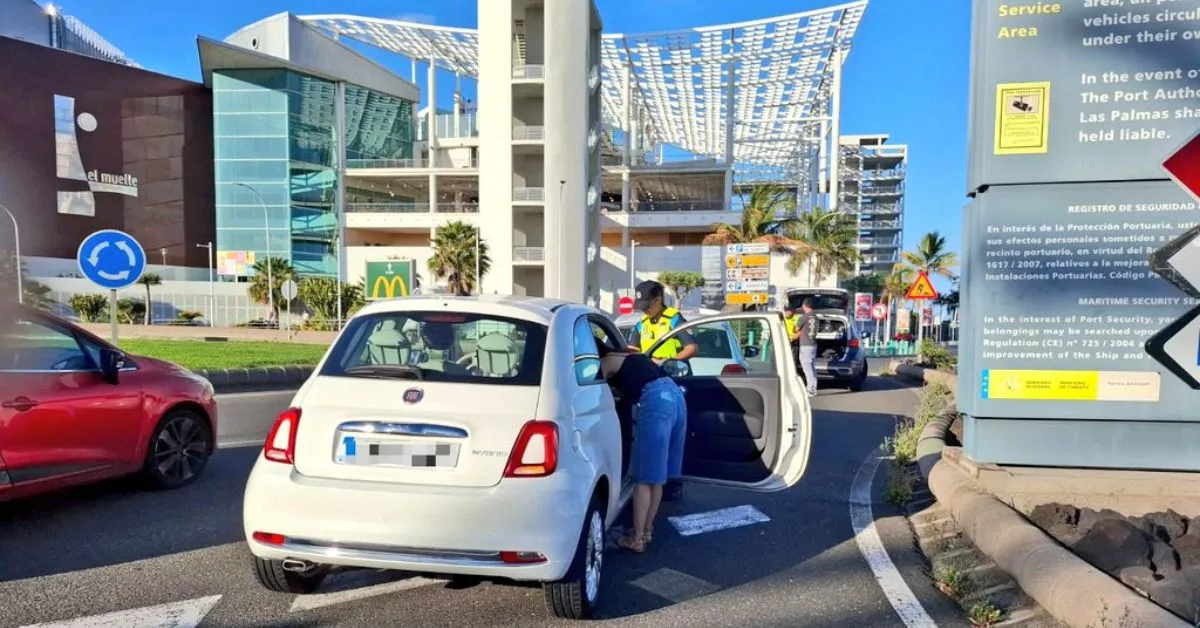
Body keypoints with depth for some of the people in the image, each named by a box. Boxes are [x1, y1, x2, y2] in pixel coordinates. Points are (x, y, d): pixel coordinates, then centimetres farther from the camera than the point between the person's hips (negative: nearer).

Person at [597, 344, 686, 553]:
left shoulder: (606, 363, 10)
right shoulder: (630, 355, 30)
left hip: (656, 401, -8)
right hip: (675, 395, 8)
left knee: (644, 478, 0)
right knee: (657, 475, 16)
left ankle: (637, 539, 5)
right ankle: (647, 530, 25)